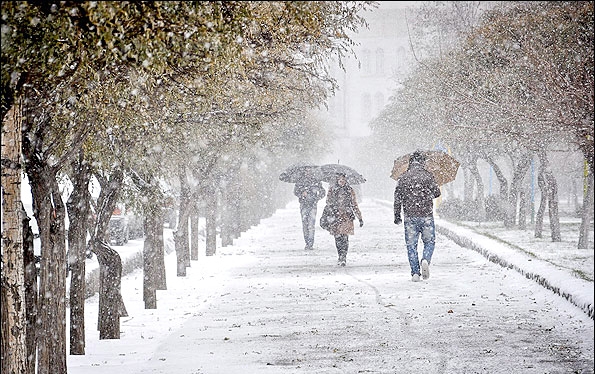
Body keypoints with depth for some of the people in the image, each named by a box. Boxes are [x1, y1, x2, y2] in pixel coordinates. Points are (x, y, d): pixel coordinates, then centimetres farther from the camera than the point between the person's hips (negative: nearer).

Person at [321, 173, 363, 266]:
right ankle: (341, 257, 14)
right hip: (335, 216, 1)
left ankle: (343, 258, -13)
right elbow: (329, 203, 4)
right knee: (338, 238, 1)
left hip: (346, 216, -1)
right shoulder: (331, 190, 7)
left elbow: (354, 205, 10)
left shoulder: (350, 190, 7)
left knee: (345, 237, -11)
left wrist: (360, 218, 9)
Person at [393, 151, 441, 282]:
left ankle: (415, 272, 1)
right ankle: (425, 260, -17)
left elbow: (397, 198, 4)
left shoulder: (403, 178, 4)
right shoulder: (427, 175, -2)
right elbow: (437, 192, -3)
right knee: (429, 242, 11)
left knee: (411, 245, 6)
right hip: (426, 215, -1)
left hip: (410, 216, 1)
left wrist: (397, 216, 11)